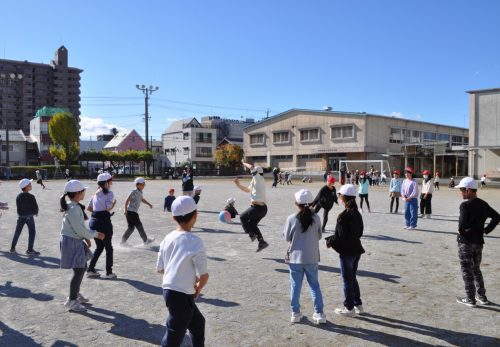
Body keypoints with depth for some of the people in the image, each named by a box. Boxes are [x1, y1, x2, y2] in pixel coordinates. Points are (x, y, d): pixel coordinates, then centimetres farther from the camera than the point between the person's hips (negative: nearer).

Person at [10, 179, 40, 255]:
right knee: (32, 232, 3)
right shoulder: (31, 197, -18)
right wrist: (35, 213, 8)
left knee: (17, 232, 15)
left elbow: (18, 206, 5)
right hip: (29, 216, -5)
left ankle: (12, 248, 23)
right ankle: (30, 250, 3)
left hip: (20, 216, 6)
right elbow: (35, 207, -13)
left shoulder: (18, 196, -1)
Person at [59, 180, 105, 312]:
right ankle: (71, 301, 7)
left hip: (76, 241, 10)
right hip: (71, 242, -10)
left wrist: (86, 238, 15)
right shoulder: (73, 209, -23)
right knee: (78, 270, -4)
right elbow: (80, 229, -22)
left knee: (82, 267, 19)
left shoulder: (75, 207, 8)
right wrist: (95, 234, -11)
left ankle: (76, 293, 34)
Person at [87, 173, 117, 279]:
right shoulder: (109, 193, -8)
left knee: (99, 247, 21)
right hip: (104, 221, -7)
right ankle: (109, 273, 12)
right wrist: (114, 203, 0)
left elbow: (88, 208, 15)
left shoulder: (96, 193, 14)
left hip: (93, 221, 7)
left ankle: (90, 270, 19)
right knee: (108, 247, 7)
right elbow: (108, 208, -19)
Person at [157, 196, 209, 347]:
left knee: (198, 323, 27)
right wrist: (198, 288, 3)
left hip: (168, 290, 8)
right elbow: (204, 276, -19)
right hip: (182, 296, -8)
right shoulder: (195, 241, -19)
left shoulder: (167, 238, 2)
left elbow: (160, 268, 9)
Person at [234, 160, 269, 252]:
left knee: (243, 217, 5)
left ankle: (252, 234, 4)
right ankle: (262, 242, 17)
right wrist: (238, 185, 20)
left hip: (257, 207, -10)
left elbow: (252, 167, -19)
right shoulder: (256, 182, 18)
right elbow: (247, 190, 29)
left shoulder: (259, 179, -10)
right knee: (252, 224, 19)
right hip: (262, 207, 10)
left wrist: (244, 163, -1)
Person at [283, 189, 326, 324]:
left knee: (295, 286, 13)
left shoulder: (292, 219, -14)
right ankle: (319, 313, 17)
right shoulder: (316, 218, -8)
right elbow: (319, 236, 3)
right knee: (314, 285, 15)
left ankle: (295, 313, 22)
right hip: (312, 258, 1)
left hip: (295, 257, -1)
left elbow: (287, 237, -4)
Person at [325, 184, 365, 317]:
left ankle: (349, 308, 17)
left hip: (347, 252, -8)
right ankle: (358, 305, 31)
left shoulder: (343, 216, -22)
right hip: (356, 249, 8)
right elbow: (359, 232, 11)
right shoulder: (357, 214, 4)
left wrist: (330, 241, -3)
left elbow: (341, 236, -21)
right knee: (352, 278, 21)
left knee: (347, 280, 5)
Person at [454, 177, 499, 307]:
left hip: (465, 241, -7)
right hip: (479, 241, 7)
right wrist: (487, 229, 12)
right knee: (476, 269, 20)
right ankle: (482, 297, 25)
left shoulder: (465, 205, -18)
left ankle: (470, 299, 9)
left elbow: (462, 224, -28)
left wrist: (462, 230, -8)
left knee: (467, 270, 3)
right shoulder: (483, 204, 6)